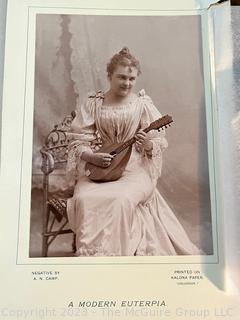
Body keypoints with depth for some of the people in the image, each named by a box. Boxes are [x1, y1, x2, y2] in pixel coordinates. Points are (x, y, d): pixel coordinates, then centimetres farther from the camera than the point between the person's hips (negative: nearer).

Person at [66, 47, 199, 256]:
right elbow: (79, 143, 6)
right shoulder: (93, 104, 7)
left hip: (135, 170, -1)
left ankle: (115, 254, -15)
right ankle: (91, 253, -10)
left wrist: (148, 144, -19)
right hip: (98, 168, 2)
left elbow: (159, 142, 4)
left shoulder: (142, 104, 4)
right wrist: (93, 157, -15)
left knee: (121, 199, -31)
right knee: (84, 199, -27)